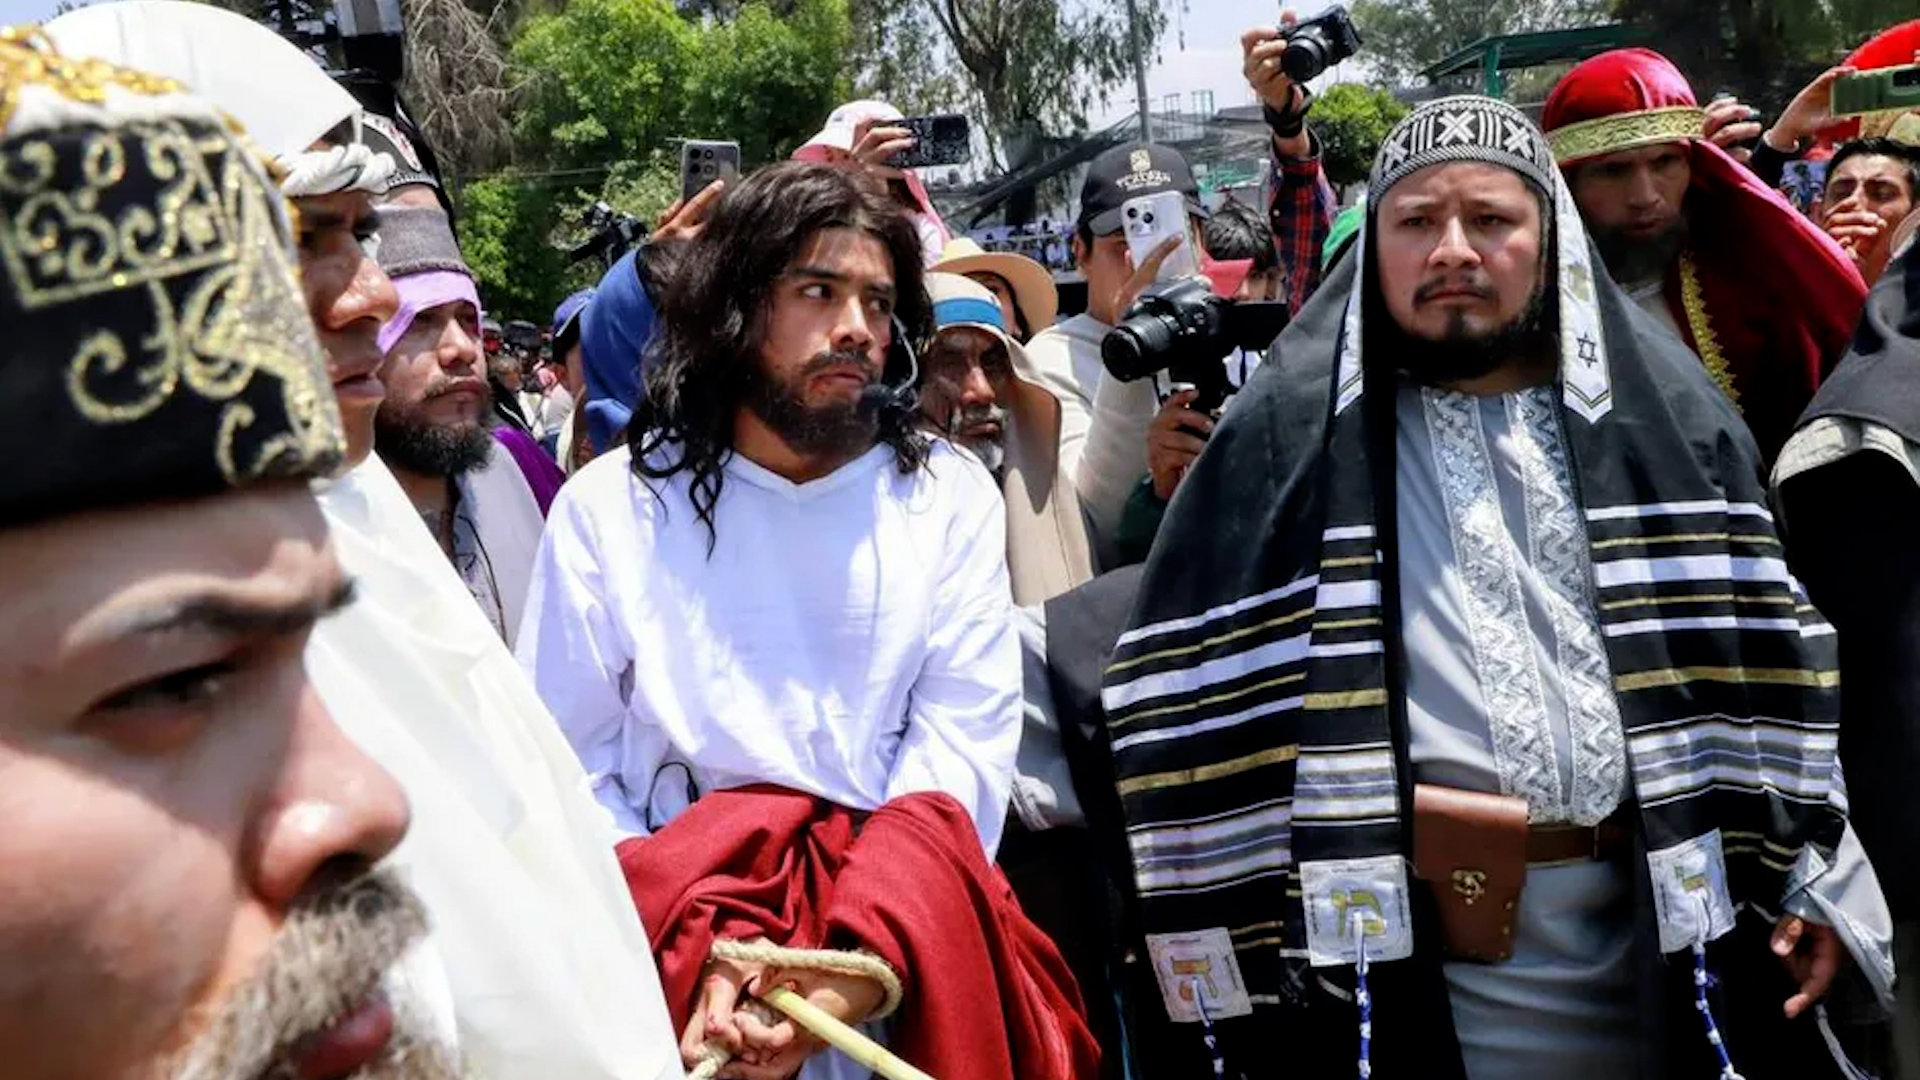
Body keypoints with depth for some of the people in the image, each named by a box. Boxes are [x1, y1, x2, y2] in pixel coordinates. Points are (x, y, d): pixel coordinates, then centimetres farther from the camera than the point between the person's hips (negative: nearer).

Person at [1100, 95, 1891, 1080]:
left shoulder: (1665, 418, 6)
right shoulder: (1293, 435, -3)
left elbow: (1762, 649, 9)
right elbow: (1191, 688, -4)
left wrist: (1807, 871, 5)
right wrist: (1216, 924, -7)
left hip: (1657, 914, 3)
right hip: (1407, 926, -3)